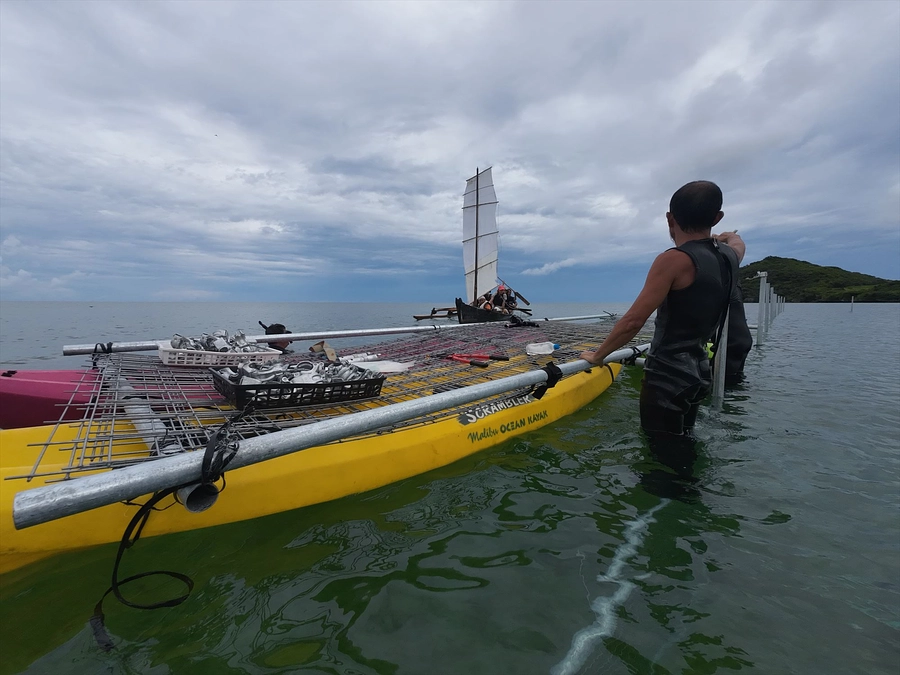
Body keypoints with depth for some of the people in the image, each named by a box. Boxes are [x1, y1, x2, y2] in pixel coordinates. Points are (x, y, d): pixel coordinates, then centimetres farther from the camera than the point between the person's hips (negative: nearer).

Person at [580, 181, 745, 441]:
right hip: (698, 373, 8)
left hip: (667, 375, -8)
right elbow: (735, 239, 32)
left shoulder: (674, 260, -19)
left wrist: (597, 356, -10)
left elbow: (633, 322, -22)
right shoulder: (730, 256, 5)